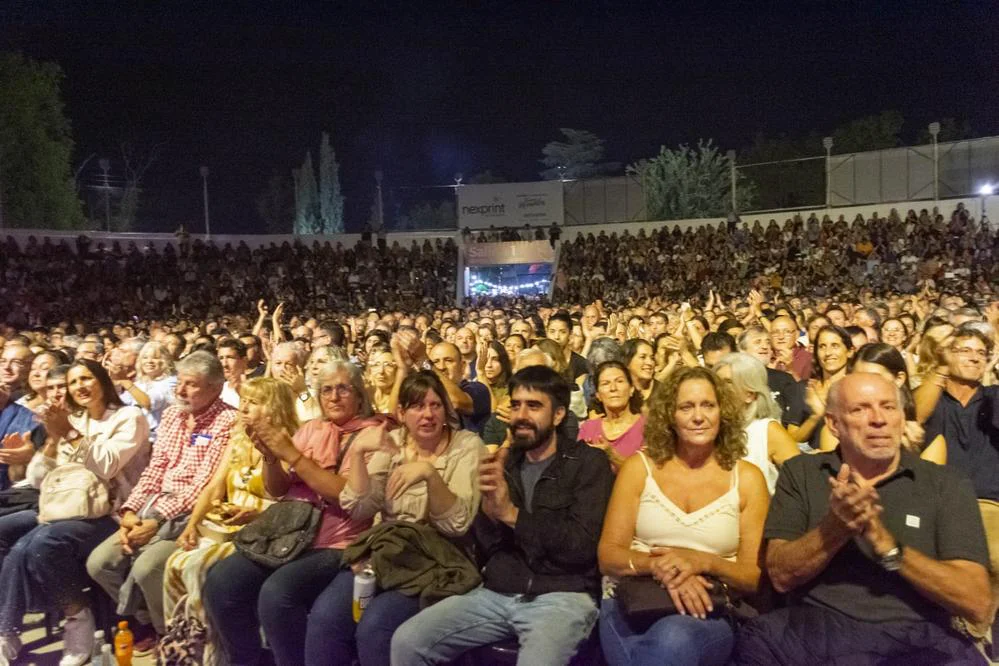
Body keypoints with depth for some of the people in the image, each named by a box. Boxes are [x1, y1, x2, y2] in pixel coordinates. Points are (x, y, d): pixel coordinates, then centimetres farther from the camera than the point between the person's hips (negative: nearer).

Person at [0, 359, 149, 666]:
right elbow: (38, 481, 10)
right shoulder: (72, 421, 16)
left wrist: (72, 434, -16)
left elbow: (107, 466, -16)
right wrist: (53, 438, -5)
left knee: (43, 542, -32)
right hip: (68, 509, 7)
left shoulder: (129, 417, -2)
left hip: (110, 514, -7)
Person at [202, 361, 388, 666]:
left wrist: (292, 454, -17)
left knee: (276, 593, -29)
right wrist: (270, 457, -8)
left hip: (335, 545, -6)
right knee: (220, 582, -13)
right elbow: (278, 490, 14)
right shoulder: (311, 429, 13)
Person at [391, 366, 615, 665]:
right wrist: (489, 510, -11)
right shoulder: (505, 462, 13)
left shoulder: (587, 462, -1)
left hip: (562, 596, -5)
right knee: (406, 642, -11)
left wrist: (512, 514, -15)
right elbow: (482, 547, 10)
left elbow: (582, 546, -12)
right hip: (495, 593, 5)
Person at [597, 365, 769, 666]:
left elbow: (758, 578, 3)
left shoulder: (747, 478, 5)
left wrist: (704, 562, -17)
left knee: (674, 639, -36)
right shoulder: (639, 467, 6)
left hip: (710, 612, 0)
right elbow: (608, 555, 2)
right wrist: (657, 565, -19)